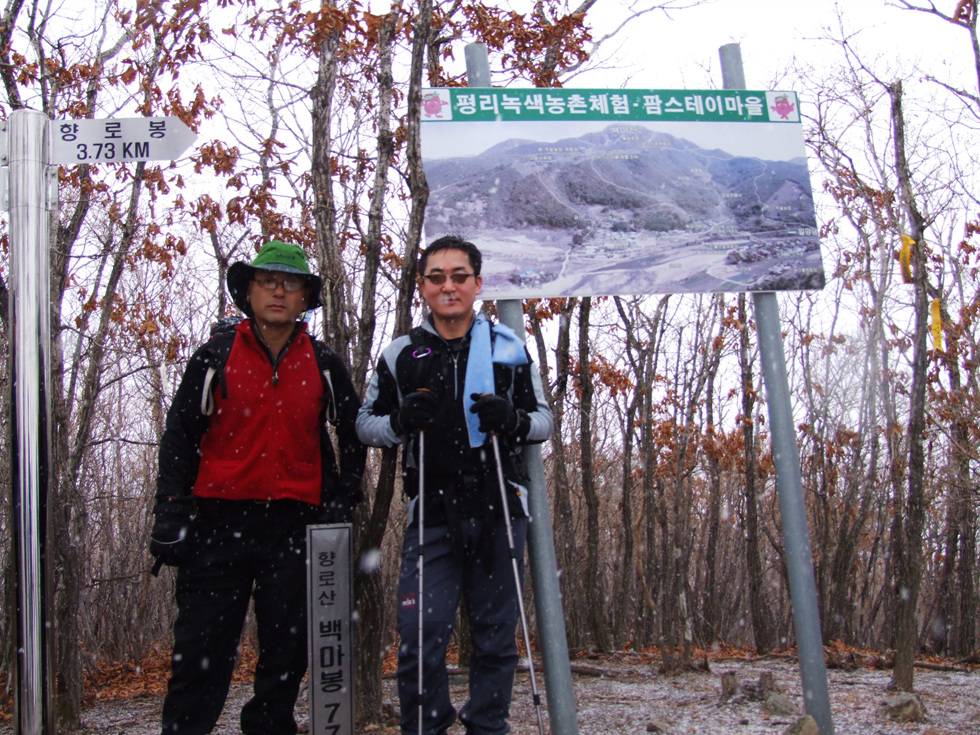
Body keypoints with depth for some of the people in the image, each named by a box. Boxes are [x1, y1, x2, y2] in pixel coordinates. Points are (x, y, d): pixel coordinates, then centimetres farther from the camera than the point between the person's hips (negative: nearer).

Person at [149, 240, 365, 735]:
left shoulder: (324, 366, 9)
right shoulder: (215, 357, 4)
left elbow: (353, 435, 18)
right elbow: (180, 437, 4)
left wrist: (341, 503, 8)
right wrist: (170, 517, -4)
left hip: (296, 523, 2)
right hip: (220, 521, -2)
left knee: (287, 649, 8)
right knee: (202, 651, -3)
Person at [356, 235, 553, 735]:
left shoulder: (508, 348, 7)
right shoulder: (400, 355, 5)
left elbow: (544, 420, 12)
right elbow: (366, 422, 12)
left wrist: (513, 419, -12)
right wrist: (401, 421, -11)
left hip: (499, 511, 1)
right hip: (432, 512, -1)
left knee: (495, 637, 9)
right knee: (421, 637, -7)